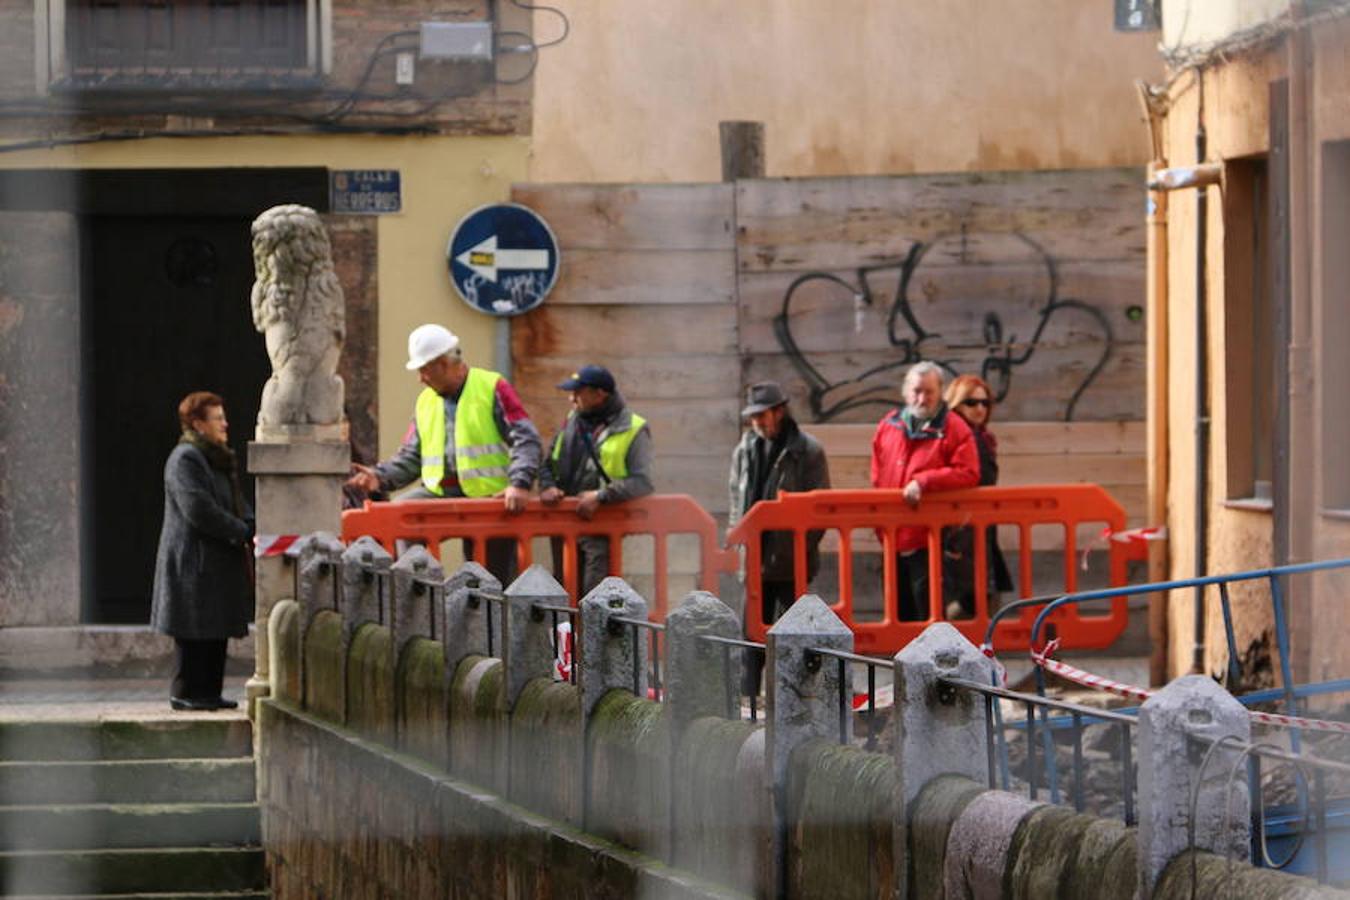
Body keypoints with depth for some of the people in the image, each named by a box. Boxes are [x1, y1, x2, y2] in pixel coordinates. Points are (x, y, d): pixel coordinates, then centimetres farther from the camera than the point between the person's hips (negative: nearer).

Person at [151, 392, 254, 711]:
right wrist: (244, 533, -17)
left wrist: (251, 527, 1)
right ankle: (186, 692, -2)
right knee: (196, 632, -7)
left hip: (219, 561, 10)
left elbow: (237, 504, 23)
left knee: (217, 631, 10)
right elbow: (198, 510, -21)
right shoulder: (184, 460, -13)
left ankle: (209, 691, 15)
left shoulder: (220, 459, 19)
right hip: (193, 561, -10)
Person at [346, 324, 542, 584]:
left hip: (488, 495, -4)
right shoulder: (425, 401, 17)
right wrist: (380, 477, -2)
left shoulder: (492, 389, -2)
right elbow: (410, 457, 17)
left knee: (495, 584, -6)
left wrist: (520, 484, -24)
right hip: (438, 492, 4)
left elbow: (527, 441, -9)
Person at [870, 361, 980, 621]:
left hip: (929, 543, -6)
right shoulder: (888, 426, 12)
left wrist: (923, 482, -18)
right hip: (893, 541, 6)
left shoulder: (953, 428, -3)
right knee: (901, 615, 14)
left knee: (929, 614, -5)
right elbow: (877, 478, 18)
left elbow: (968, 473, -12)